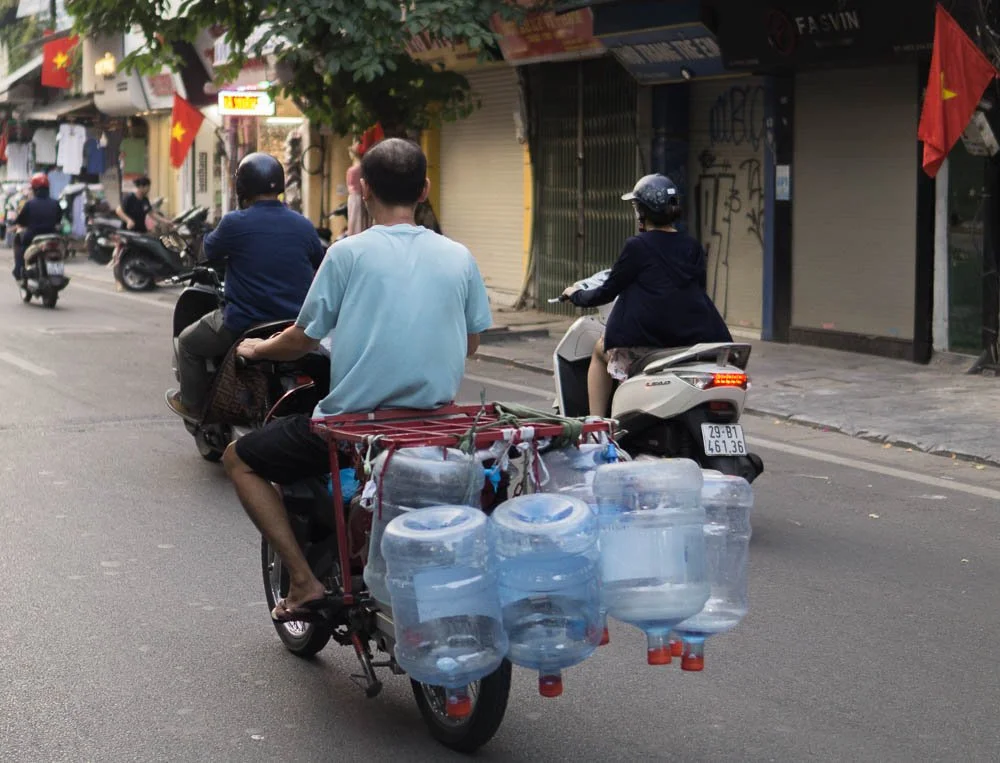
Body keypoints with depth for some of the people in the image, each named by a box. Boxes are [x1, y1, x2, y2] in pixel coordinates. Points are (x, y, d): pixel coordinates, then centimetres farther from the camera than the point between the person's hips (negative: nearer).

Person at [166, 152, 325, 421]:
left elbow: (210, 251, 5)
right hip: (297, 325, 5)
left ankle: (192, 404, 32)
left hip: (244, 325, -4)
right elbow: (320, 266, 15)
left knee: (188, 342, 21)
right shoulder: (304, 226, -2)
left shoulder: (235, 223, -14)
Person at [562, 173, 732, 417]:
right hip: (695, 338, 5)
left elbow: (607, 292, 0)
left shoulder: (637, 246, -6)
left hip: (647, 339, -5)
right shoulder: (692, 247, 8)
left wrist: (577, 296, 19)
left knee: (601, 351, 24)